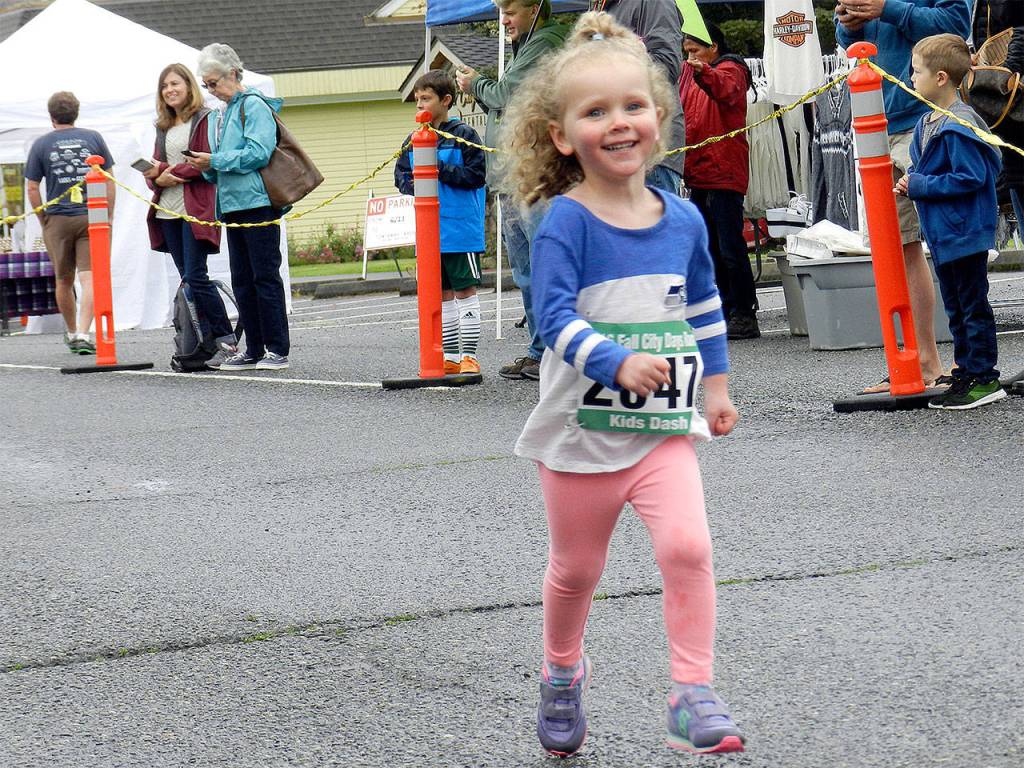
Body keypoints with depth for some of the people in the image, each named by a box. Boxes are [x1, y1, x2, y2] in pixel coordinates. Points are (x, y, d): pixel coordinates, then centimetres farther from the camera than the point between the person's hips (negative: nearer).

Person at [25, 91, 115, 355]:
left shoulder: (41, 145, 1)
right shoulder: (93, 138, 3)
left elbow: (32, 189, 0)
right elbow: (109, 181, 4)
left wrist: (43, 221, 10)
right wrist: (109, 216, 11)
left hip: (58, 220, 0)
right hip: (92, 217, 0)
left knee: (64, 281, 15)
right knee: (89, 278, -5)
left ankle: (72, 333, 29)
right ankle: (82, 334, -19)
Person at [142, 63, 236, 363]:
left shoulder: (204, 119, -3)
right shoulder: (164, 126, 19)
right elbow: (155, 168, 17)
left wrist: (170, 171, -11)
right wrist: (157, 177, -6)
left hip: (195, 208, -8)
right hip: (168, 211, 8)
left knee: (195, 277, -13)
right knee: (187, 278, 5)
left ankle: (226, 340, -7)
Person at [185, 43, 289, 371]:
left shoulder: (254, 106, -7)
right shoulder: (220, 115, 19)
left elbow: (258, 153, -18)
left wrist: (215, 161, -15)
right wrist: (207, 168, 2)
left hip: (258, 203, -9)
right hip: (233, 206, 9)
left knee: (265, 276, -7)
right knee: (242, 280, 8)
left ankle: (277, 350, -4)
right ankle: (254, 350, 12)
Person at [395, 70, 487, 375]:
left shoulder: (463, 135, -7)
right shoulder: (413, 140, 11)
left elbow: (477, 175, -12)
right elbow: (401, 176, 16)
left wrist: (441, 171, -19)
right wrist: (413, 185, -6)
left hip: (460, 228, -6)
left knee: (465, 290, -2)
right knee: (442, 293, 11)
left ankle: (468, 356, 2)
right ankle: (450, 357, 18)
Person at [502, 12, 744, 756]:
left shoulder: (682, 219, 2)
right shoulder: (565, 223, -13)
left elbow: (704, 305, 17)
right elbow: (556, 316, -23)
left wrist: (717, 383, 20)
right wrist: (618, 364, -37)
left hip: (664, 429, 2)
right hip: (581, 432, -2)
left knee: (687, 547, -18)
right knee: (576, 568, 14)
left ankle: (694, 695, -11)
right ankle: (562, 674, 40)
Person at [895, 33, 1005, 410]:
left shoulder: (959, 126, -20)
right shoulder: (926, 124, 11)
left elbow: (970, 177, -23)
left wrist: (919, 186, -20)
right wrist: (910, 182, 2)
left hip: (966, 232, -10)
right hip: (942, 233, 10)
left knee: (973, 306, -2)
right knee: (956, 308, 15)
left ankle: (984, 379, 4)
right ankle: (966, 374, 23)